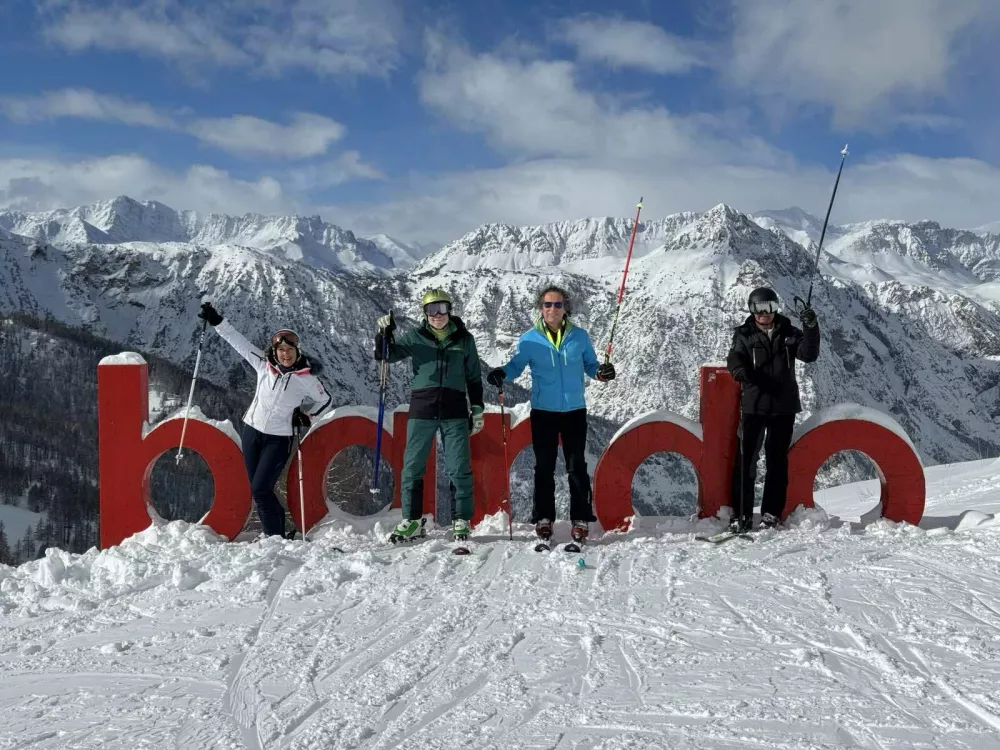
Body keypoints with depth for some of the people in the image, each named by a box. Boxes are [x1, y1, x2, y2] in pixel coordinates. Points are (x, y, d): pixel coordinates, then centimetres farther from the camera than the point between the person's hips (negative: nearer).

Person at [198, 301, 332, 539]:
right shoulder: (264, 365, -5)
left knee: (260, 490, -11)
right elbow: (239, 342, -2)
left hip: (279, 439, -4)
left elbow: (325, 400, 5)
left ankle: (275, 536, 1)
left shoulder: (306, 378, -11)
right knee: (258, 490, 9)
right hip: (252, 430, 4)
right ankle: (278, 525, 26)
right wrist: (217, 322, -5)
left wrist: (306, 416, -1)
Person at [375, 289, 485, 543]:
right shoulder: (415, 337, 7)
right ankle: (411, 520, 13)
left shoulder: (464, 339, 8)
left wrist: (478, 410, 9)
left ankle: (461, 520, 10)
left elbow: (474, 377, 13)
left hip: (455, 412, 0)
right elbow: (385, 355, 2)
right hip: (422, 410, 1)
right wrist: (385, 333, -16)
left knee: (459, 468, -1)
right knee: (412, 466, 2)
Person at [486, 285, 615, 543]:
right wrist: (501, 373, -16)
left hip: (574, 411, 0)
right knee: (544, 466, 5)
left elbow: (589, 365, 8)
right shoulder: (530, 339, -1)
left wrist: (601, 372, -13)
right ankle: (543, 517, 15)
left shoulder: (579, 336, 1)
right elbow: (516, 365, 5)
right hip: (543, 412, 0)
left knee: (576, 466, 3)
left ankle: (581, 519, 10)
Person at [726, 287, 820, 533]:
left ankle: (771, 513, 15)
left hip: (783, 406, 1)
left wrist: (810, 328, -21)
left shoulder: (788, 333, 8)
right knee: (745, 458, -4)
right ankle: (741, 514, 1)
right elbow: (735, 356, -9)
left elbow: (809, 354, -4)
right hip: (753, 404, -1)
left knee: (777, 460, 6)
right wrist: (739, 368, -32)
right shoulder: (744, 334, 5)